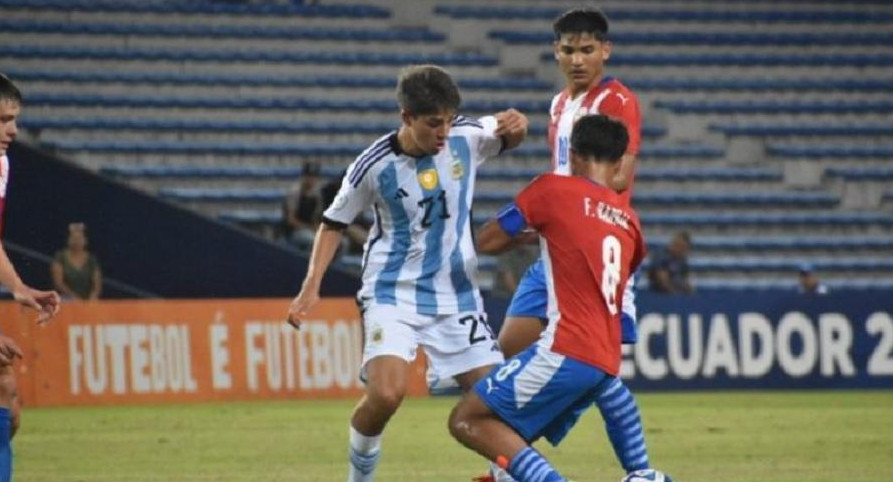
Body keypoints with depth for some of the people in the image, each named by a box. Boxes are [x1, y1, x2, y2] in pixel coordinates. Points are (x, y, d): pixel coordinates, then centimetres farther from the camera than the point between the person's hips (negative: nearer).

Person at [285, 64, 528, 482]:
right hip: (393, 294, -3)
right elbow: (334, 223, 1)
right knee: (386, 393, -23)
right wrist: (311, 287, -6)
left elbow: (508, 136, 14)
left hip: (456, 295, 3)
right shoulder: (374, 166, -14)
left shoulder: (466, 138, -7)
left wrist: (517, 125, -11)